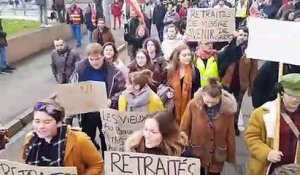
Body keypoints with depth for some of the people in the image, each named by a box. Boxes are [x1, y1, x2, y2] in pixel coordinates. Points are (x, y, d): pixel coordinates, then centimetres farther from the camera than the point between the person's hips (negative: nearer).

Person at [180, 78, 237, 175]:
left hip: (217, 158, 0)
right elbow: (184, 129, -6)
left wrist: (231, 157, 3)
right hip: (196, 155, 0)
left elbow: (230, 135, -4)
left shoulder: (228, 108, -16)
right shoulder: (193, 105, -18)